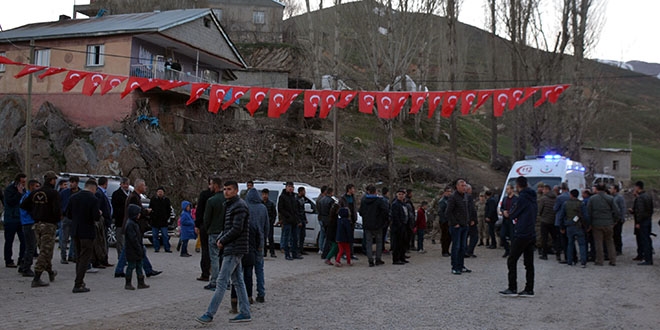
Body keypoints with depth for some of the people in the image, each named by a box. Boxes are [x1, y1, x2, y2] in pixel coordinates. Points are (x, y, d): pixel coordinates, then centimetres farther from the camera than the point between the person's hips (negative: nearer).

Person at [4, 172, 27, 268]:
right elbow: (10, 202, -20)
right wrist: (19, 193, -21)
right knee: (9, 241, 3)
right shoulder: (9, 189, -7)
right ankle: (8, 261, 9)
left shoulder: (23, 189, 12)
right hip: (10, 220, -6)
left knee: (24, 240, 2)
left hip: (21, 219, 6)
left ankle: (22, 260, 10)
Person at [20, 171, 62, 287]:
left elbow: (23, 205, 10)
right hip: (49, 225, -7)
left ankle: (50, 272, 38)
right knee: (45, 251, -4)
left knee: (44, 249, 21)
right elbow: (57, 209, -23)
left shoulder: (35, 193, 7)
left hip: (37, 225, 7)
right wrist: (58, 218, -4)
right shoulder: (53, 193, -14)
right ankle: (36, 279, -8)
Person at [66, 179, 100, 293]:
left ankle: (79, 281, 27)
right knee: (85, 258, 0)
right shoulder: (93, 199, -14)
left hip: (75, 232, 6)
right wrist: (99, 214, 2)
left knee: (80, 257, 20)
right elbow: (96, 217, -19)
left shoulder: (73, 197, 3)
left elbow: (68, 214, 6)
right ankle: (78, 285, -2)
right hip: (87, 232, -6)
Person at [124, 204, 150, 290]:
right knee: (131, 265, -2)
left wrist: (141, 247, 17)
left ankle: (141, 283, 17)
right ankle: (128, 284, 8)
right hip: (132, 251, -10)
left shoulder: (134, 223, 14)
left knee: (139, 265, 12)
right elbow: (133, 238, -23)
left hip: (137, 251, 10)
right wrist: (139, 248, -20)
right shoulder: (130, 224, -19)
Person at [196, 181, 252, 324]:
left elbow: (237, 229, -20)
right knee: (238, 281, 11)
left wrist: (222, 241, -10)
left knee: (222, 282, -8)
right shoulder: (230, 205, 18)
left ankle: (210, 314, -6)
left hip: (234, 249, -10)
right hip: (233, 249, 10)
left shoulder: (239, 206, -13)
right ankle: (245, 313, 14)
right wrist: (220, 239, 5)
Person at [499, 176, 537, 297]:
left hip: (521, 235, -8)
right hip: (532, 235, 8)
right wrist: (512, 215, 15)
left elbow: (513, 215, -8)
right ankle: (529, 289, 12)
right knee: (529, 263, 10)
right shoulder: (533, 199, 13)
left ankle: (512, 289, -3)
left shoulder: (522, 198, -13)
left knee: (512, 261, -2)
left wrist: (508, 214, 15)